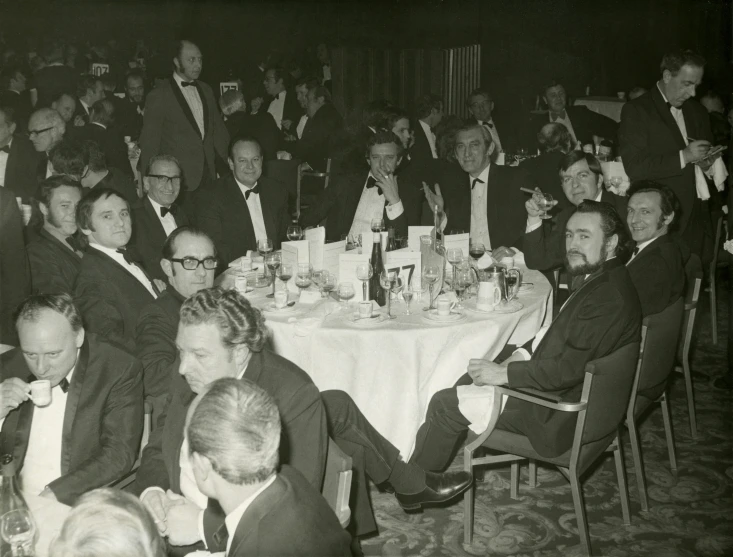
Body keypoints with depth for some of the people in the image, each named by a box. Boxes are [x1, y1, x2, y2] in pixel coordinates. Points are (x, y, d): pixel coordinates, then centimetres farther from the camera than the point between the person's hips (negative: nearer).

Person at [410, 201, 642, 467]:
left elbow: (570, 368, -29)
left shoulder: (611, 297, -24)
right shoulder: (599, 280, 9)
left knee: (444, 404, -4)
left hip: (557, 413, -10)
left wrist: (505, 373, -22)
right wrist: (523, 354, 2)